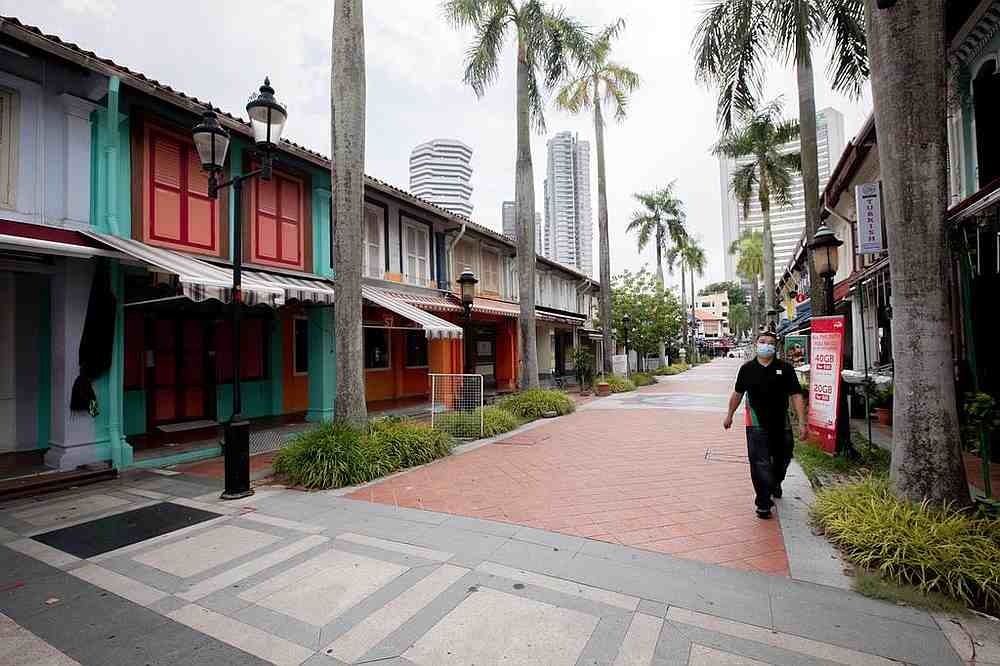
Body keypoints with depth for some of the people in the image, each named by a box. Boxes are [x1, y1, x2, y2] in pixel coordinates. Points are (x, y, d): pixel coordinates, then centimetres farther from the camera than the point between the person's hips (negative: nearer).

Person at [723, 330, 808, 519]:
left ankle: (776, 482, 51)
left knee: (782, 459, 20)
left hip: (781, 424, 2)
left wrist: (803, 423, -11)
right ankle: (763, 504, 4)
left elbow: (796, 396, -4)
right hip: (757, 425, -1)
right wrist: (730, 415, 18)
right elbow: (738, 393, 12)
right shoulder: (747, 368, 0)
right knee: (760, 464, -5)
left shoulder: (785, 368, -2)